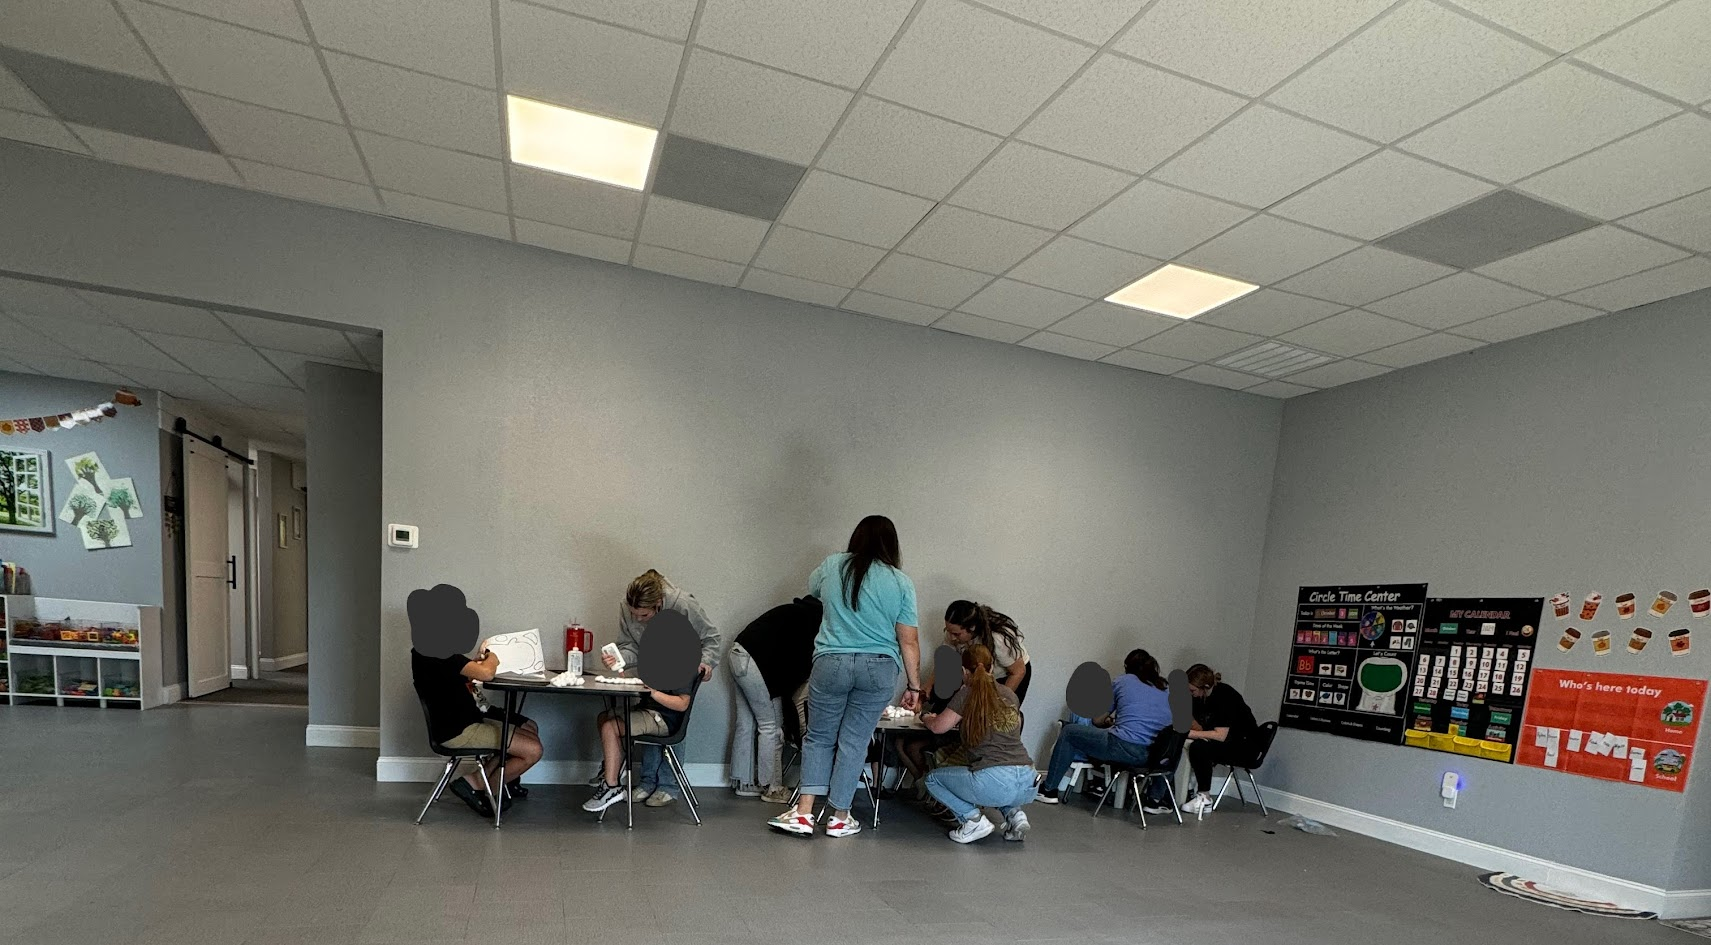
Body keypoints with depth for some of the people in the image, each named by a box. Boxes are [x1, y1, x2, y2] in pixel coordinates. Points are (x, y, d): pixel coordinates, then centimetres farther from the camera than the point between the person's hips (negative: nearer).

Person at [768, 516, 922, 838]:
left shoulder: (831, 566, 3)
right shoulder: (901, 582, 0)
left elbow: (811, 588, 26)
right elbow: (909, 642, -1)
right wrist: (914, 686, 8)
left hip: (831, 663, 0)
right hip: (880, 668, 0)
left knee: (819, 738, 14)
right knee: (855, 742, 9)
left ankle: (804, 813, 9)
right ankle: (839, 818, 18)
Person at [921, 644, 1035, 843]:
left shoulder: (967, 694, 0)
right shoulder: (1010, 694, 15)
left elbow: (938, 727, 6)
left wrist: (926, 718, 27)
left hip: (995, 782, -6)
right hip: (1028, 785, 6)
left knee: (933, 779, 18)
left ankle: (973, 819, 0)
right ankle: (1014, 813, 14)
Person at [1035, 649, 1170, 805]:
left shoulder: (1122, 681, 13)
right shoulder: (1166, 687, 21)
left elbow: (1097, 721, 19)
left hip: (1125, 748, -4)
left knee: (1069, 732, 16)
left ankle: (1048, 790, 16)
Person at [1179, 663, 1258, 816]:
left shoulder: (1224, 696, -24)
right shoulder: (1200, 697, -1)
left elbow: (1220, 735, -28)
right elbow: (1200, 728, 4)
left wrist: (1188, 733, -27)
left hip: (1245, 747, -8)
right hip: (1226, 745, 8)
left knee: (1198, 748, -29)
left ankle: (1205, 799, -14)